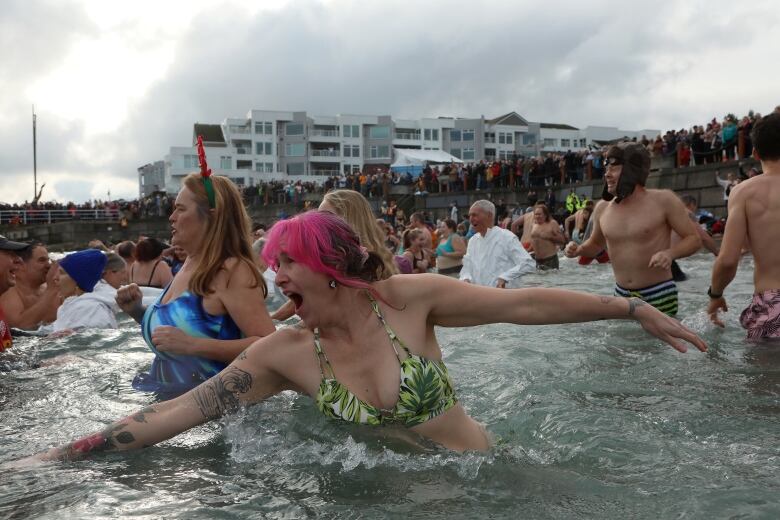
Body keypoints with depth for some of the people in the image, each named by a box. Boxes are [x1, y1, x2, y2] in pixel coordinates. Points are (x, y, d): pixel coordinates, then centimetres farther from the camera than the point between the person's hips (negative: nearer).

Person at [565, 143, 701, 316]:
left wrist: (670, 253, -24)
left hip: (659, 295, -4)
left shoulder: (663, 200, -9)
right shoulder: (603, 208, 3)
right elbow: (596, 244, 21)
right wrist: (578, 249, -1)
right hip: (621, 295, 4)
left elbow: (694, 239, -5)